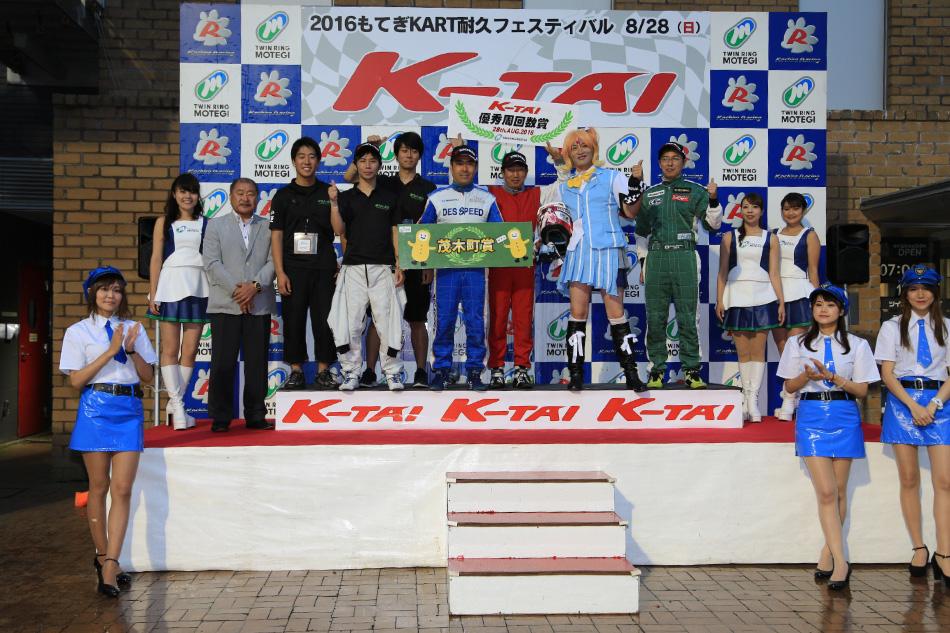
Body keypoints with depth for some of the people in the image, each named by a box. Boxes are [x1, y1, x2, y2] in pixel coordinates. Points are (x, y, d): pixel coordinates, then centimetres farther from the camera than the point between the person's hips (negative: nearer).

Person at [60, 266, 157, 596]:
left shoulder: (134, 329, 13)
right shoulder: (78, 332, 5)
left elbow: (148, 376, 9)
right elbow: (76, 379, -4)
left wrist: (131, 349, -8)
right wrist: (111, 351, -11)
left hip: (129, 409, 2)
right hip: (96, 407, -2)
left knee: (122, 489, -7)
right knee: (99, 487, 5)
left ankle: (110, 565, -8)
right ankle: (103, 555, 21)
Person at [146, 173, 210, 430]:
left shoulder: (206, 223, 10)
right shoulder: (164, 223, 8)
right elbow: (156, 259, 5)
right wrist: (153, 294, -2)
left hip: (198, 288, 1)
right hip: (170, 285, -1)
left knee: (190, 350, 1)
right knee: (170, 348, -3)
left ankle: (174, 404, 11)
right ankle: (178, 405, 1)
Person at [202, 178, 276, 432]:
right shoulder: (216, 225, 11)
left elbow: (273, 261, 3)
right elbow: (212, 263, 1)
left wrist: (255, 285, -13)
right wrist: (236, 290, -10)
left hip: (259, 304, 1)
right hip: (225, 304, -1)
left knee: (257, 362, 3)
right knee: (223, 362, -2)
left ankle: (255, 416, 11)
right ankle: (220, 418, 4)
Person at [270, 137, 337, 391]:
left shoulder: (329, 193, 9)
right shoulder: (283, 195, 7)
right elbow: (276, 236, 3)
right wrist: (280, 272, -6)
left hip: (324, 268, 0)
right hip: (293, 268, 0)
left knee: (324, 320, 0)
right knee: (293, 320, 2)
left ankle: (324, 371, 9)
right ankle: (296, 372, 11)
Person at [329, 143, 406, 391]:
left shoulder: (389, 197, 12)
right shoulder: (346, 197, 10)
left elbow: (395, 232, 11)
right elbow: (339, 230, -2)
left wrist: (399, 264, 2)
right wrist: (333, 203, -17)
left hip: (383, 268, 0)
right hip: (353, 268, 0)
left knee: (386, 320, -5)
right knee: (351, 322, -1)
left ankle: (393, 372, 4)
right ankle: (351, 373, 7)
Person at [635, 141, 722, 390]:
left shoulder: (695, 191, 8)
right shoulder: (650, 194, 17)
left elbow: (712, 224, 0)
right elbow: (642, 231, 21)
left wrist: (713, 200, -17)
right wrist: (643, 263, 14)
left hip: (684, 259, -2)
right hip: (656, 258, 2)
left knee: (687, 317, -3)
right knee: (655, 318, 1)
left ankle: (692, 370, 3)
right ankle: (656, 370, 9)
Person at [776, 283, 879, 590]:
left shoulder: (857, 345, 7)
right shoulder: (798, 343, 9)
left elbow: (862, 390, 3)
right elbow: (790, 386, 10)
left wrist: (833, 377, -13)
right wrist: (807, 375, -11)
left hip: (844, 417, 1)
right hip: (812, 417, -1)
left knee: (839, 491, 2)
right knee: (826, 491, -11)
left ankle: (828, 553, 16)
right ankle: (840, 561, -12)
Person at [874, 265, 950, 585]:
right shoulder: (892, 327, 8)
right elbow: (887, 374, 1)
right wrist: (913, 405, -11)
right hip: (902, 400, 0)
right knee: (909, 479, 1)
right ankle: (919, 549, 8)